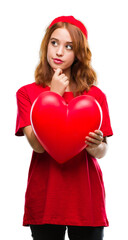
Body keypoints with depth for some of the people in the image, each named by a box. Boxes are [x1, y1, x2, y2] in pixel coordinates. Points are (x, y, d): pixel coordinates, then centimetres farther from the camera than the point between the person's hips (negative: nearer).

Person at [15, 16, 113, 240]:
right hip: (45, 196, -1)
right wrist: (54, 94, -10)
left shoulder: (95, 95, 4)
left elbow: (102, 151, 1)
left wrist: (94, 146, -22)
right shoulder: (27, 93, 2)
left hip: (86, 196, 1)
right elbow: (38, 144, -11)